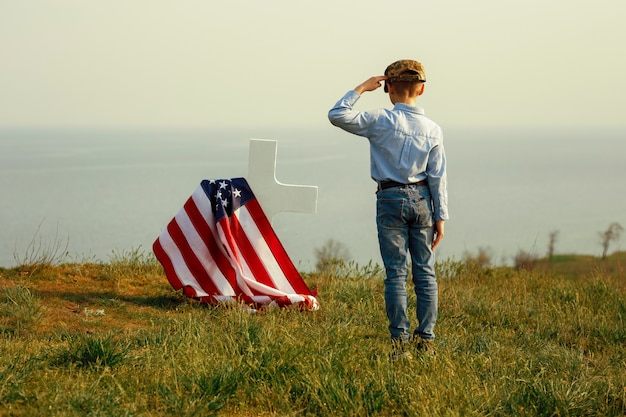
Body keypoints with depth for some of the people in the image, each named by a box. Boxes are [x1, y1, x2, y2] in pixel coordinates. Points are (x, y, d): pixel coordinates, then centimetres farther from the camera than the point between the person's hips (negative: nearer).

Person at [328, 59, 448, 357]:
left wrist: (361, 88, -1)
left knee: (396, 272, 1)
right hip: (422, 200, 2)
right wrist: (440, 217, 5)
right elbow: (437, 177, 1)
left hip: (391, 199, -2)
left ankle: (400, 339, -1)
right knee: (425, 271, 8)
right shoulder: (433, 130, 0)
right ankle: (426, 338, 8)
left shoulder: (381, 120, -10)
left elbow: (337, 115, -10)